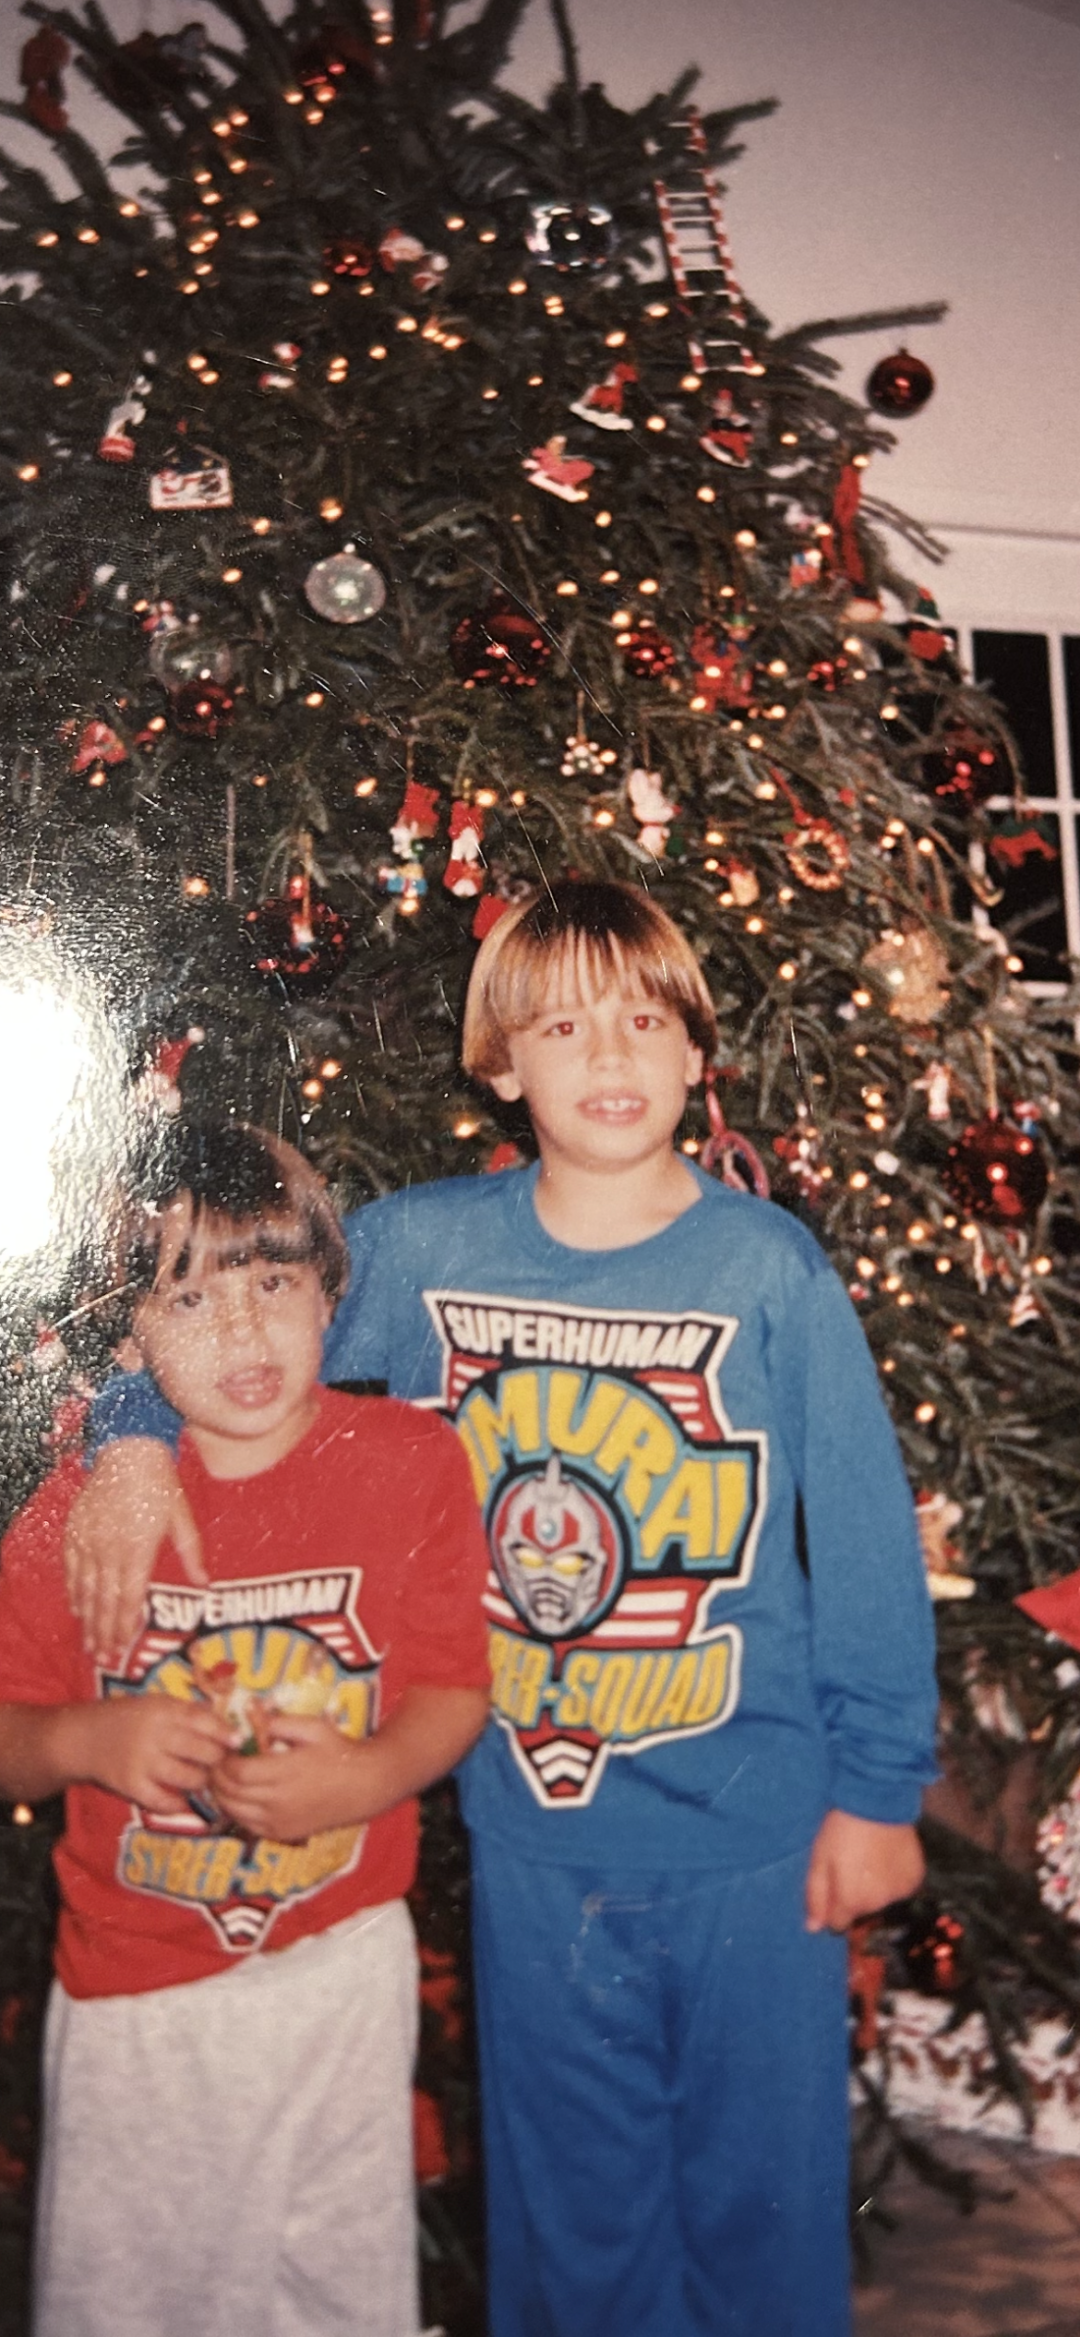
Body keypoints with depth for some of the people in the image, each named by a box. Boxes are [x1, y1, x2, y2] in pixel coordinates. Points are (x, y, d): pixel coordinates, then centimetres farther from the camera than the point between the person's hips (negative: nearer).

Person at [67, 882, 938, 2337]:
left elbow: (866, 1540, -5)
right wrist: (140, 1437, -11)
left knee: (762, 2190, 17)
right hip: (532, 1839, 2)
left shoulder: (770, 1264, -10)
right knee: (568, 2210, 21)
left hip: (754, 1835, -1)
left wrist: (877, 1786, -3)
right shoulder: (419, 1248, -6)